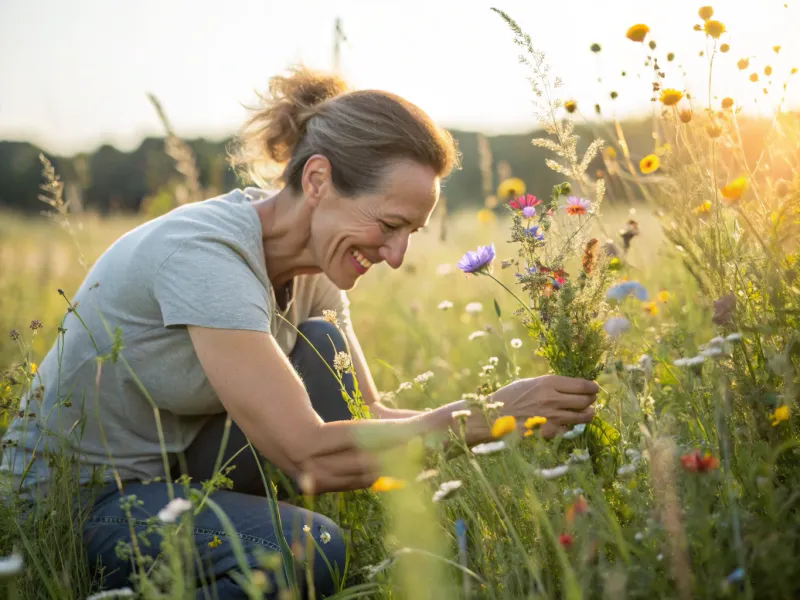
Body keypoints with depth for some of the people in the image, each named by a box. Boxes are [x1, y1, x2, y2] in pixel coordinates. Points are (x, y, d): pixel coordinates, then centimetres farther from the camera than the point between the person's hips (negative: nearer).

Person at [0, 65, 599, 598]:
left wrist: (502, 411, -17)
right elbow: (309, 453, -34)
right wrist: (489, 416, -30)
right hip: (68, 506, -8)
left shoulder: (313, 263, -4)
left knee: (322, 350, -11)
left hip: (176, 473, 8)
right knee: (310, 550, -31)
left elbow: (366, 417, -5)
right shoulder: (203, 252, -30)